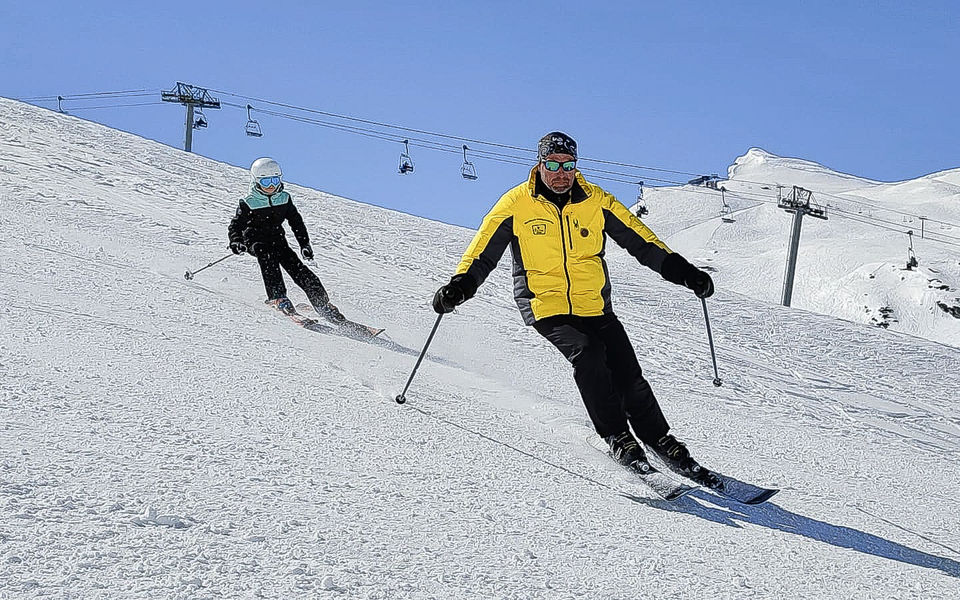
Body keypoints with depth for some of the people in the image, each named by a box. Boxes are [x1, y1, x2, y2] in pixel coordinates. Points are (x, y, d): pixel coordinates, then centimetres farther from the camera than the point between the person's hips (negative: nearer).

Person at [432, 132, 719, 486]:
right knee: (587, 354, -27)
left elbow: (642, 241, 6)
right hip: (546, 307, -2)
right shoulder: (516, 205, -3)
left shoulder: (595, 201, 1)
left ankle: (662, 444, 9)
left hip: (594, 307, 2)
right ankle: (618, 438, -18)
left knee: (627, 374, -8)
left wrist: (684, 272, 0)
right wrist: (460, 286, -13)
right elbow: (482, 253, 2)